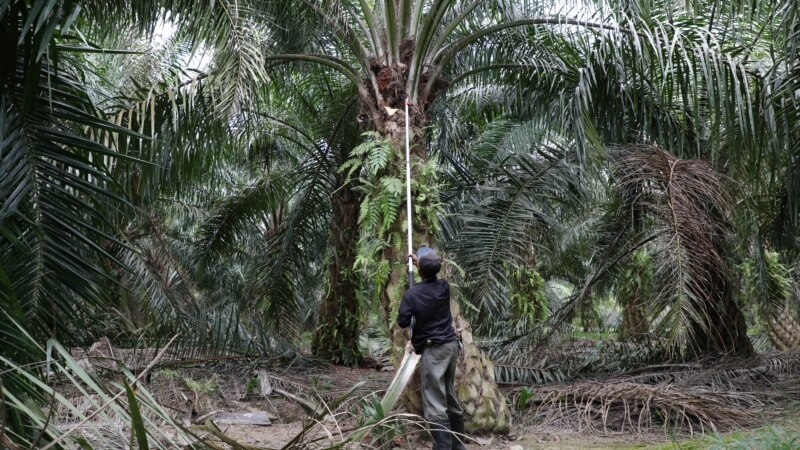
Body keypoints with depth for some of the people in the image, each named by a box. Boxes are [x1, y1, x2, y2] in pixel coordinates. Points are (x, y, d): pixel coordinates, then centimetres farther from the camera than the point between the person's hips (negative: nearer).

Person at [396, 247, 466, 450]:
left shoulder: (412, 293, -12)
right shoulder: (444, 287, 3)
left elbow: (402, 322, -5)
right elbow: (432, 276, 27)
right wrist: (420, 262, 40)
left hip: (433, 349, -7)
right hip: (451, 345, 7)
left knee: (435, 404, -7)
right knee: (450, 398, 17)